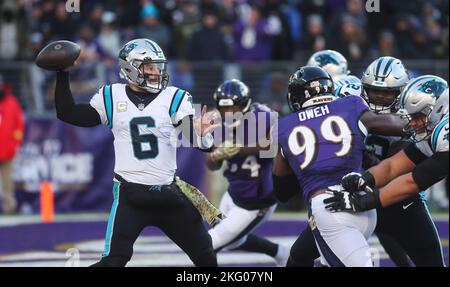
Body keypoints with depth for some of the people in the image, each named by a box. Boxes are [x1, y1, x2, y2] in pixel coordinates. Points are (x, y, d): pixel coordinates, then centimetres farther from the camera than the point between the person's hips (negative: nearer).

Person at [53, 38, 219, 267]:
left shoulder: (174, 98, 0)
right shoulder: (111, 98, 2)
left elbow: (194, 136, -11)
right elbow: (67, 114, 6)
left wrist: (201, 134, -35)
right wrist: (62, 76, -2)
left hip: (168, 194, 2)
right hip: (130, 195, -2)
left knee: (206, 257, 10)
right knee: (113, 260, -16)